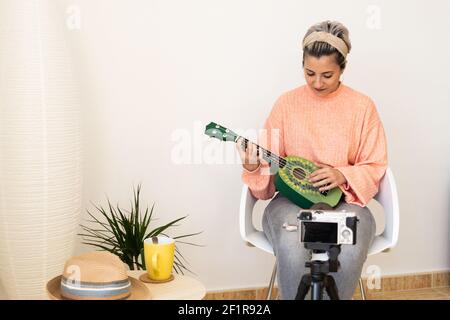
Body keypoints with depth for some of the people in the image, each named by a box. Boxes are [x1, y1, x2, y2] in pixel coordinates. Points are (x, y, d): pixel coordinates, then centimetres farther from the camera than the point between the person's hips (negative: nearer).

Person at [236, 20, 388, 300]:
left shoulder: (362, 106, 2)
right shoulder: (287, 103, 4)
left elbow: (375, 167, 4)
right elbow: (270, 163, 4)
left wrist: (343, 176, -15)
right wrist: (253, 167, -18)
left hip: (344, 199, 0)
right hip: (293, 197, 0)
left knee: (350, 252, -32)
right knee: (292, 249, -33)